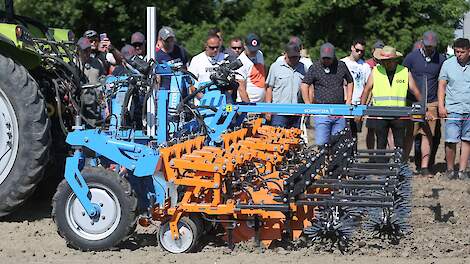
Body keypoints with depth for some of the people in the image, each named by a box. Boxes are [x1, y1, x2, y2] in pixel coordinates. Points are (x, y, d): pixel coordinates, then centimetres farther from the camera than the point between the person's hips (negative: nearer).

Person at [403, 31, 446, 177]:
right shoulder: (412, 57, 1)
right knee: (409, 135, -2)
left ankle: (425, 167, 3)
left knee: (428, 135, 0)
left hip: (431, 104, 1)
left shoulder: (440, 60, 6)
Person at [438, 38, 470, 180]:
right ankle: (450, 169, 9)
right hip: (453, 109, -1)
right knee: (451, 141, -7)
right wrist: (441, 106, -2)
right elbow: (442, 86, 7)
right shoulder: (448, 64, 3)